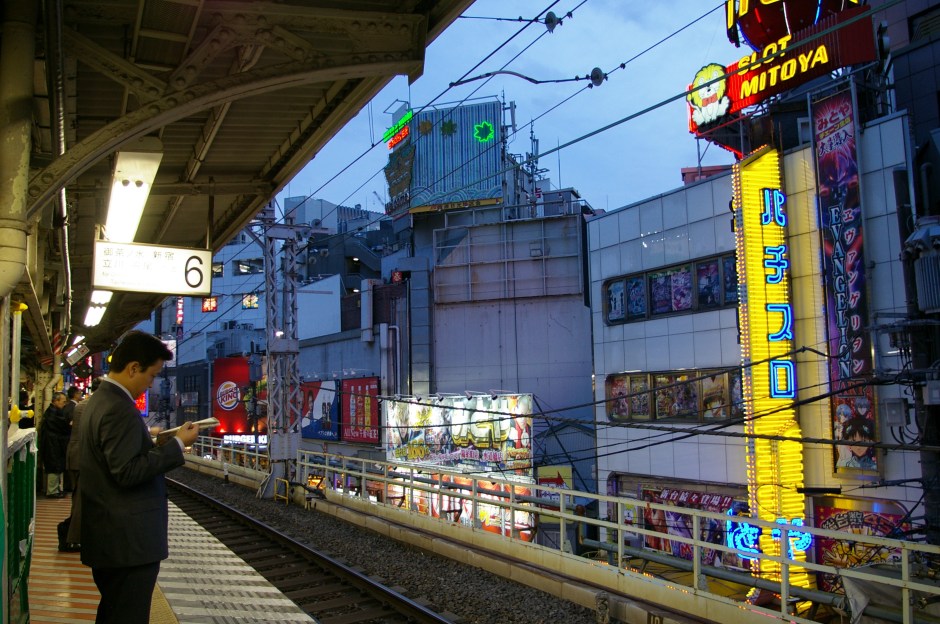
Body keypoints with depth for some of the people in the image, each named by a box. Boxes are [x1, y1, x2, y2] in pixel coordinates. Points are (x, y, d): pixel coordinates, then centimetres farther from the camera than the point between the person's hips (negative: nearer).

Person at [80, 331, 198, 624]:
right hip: (129, 539, -10)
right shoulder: (120, 409, -21)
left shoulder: (99, 399, 11)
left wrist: (147, 438, 13)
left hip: (107, 534, 11)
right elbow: (128, 472, -24)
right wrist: (177, 444, -19)